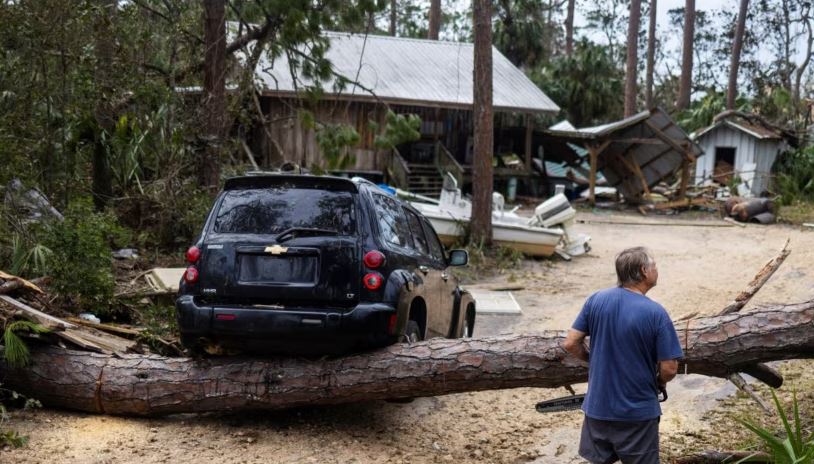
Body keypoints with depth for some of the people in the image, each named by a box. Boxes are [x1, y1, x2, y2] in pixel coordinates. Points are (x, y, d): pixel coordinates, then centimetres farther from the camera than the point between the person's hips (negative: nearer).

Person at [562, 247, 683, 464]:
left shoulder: (596, 299, -6)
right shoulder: (656, 313, -17)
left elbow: (570, 344, -3)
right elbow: (669, 369, -14)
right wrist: (656, 383, 8)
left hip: (598, 406, 4)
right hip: (638, 412, -3)